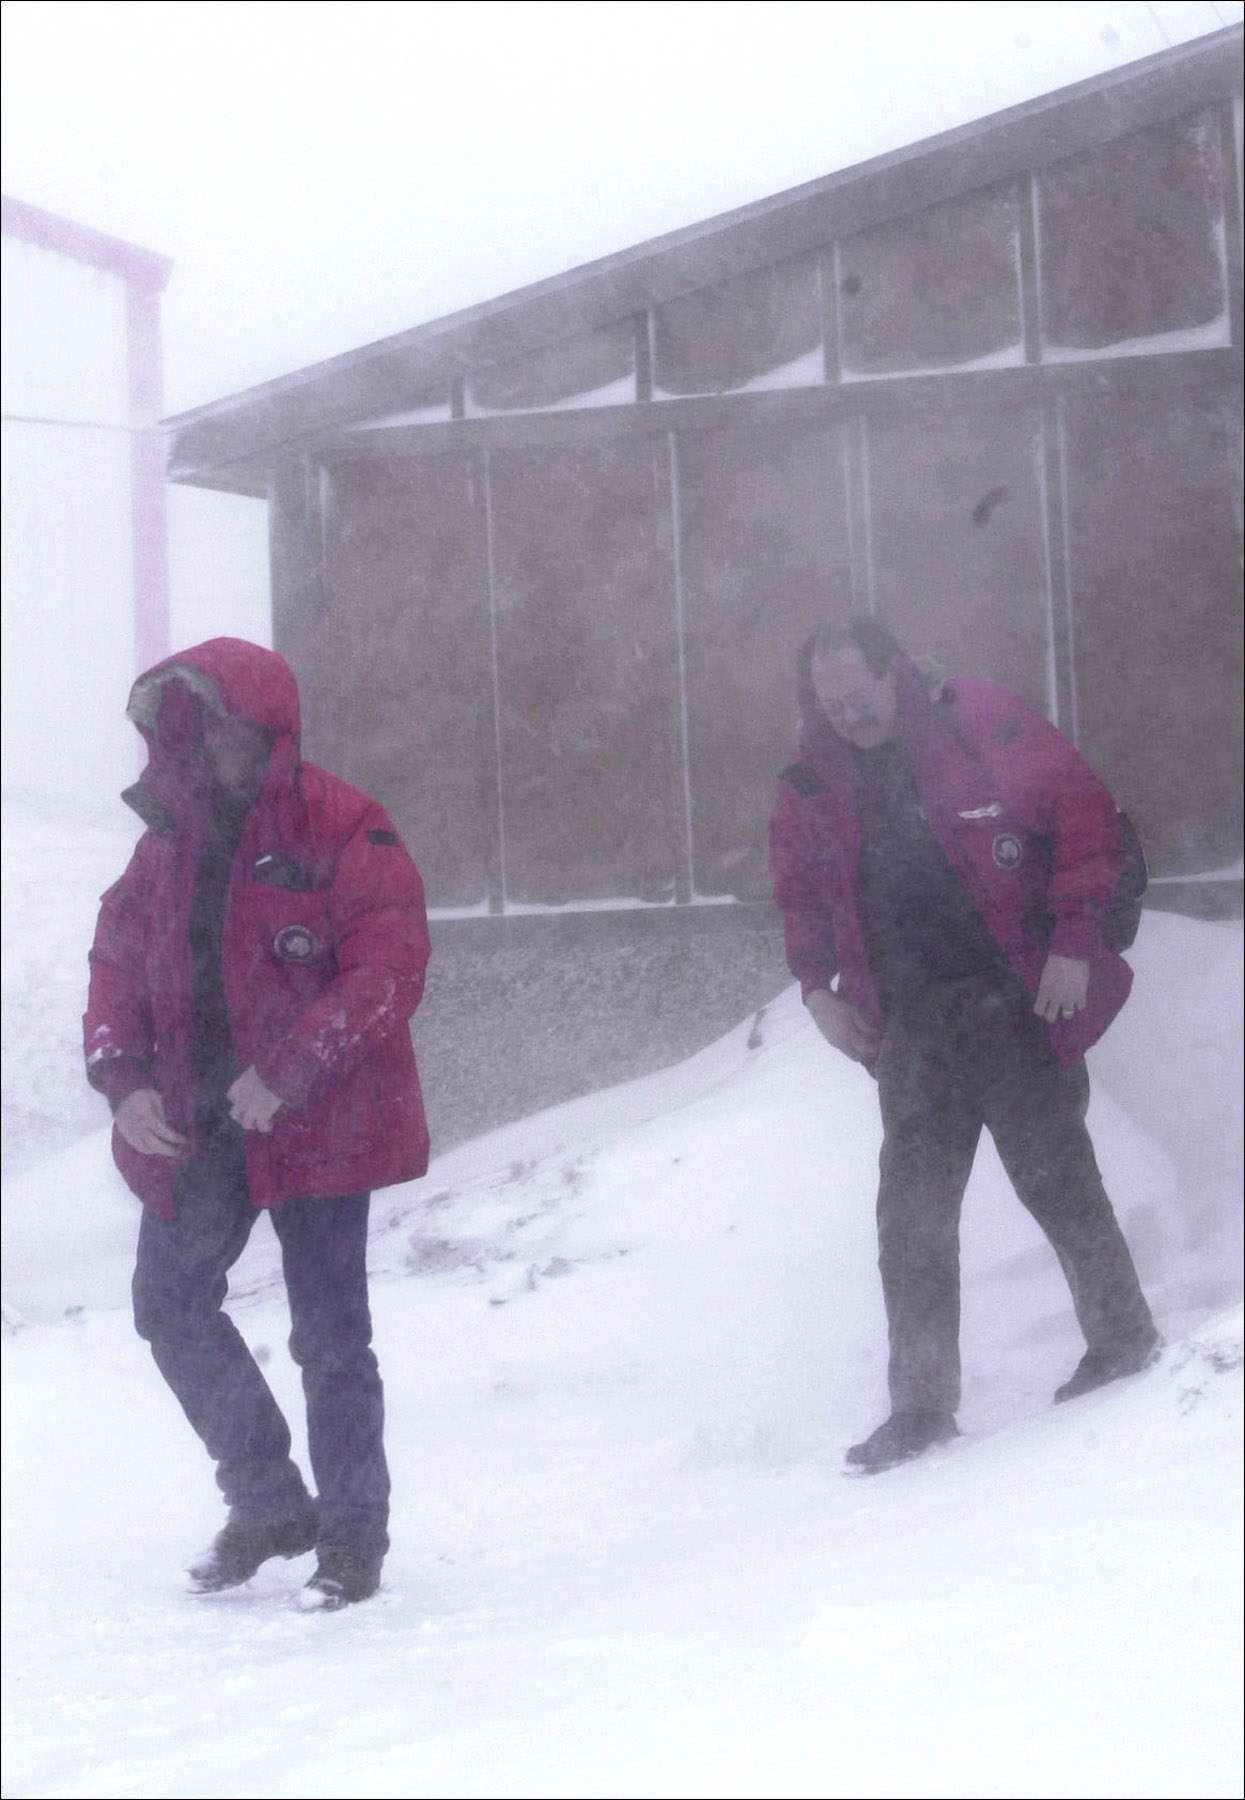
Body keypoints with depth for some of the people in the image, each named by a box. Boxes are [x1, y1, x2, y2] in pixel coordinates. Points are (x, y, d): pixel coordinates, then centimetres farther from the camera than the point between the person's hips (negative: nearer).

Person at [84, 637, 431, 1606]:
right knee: (170, 1306, 10)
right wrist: (123, 1077, -4)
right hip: (195, 1126, 6)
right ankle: (269, 1505, 25)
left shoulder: (342, 829, -11)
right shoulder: (171, 836, 8)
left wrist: (286, 1071, -24)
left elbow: (388, 970, -17)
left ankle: (354, 1536, 15)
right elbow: (119, 961, 12)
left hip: (317, 1121, -6)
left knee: (330, 1334, 1)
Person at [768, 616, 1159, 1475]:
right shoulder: (813, 791, 7)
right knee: (912, 1215, 0)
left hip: (1015, 1001, -4)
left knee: (1057, 1178, 2)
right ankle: (922, 1406, 3)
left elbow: (1085, 818, -6)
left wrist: (1074, 942, -11)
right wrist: (817, 986, 7)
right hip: (910, 1024, 4)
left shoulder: (986, 727, -7)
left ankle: (1124, 1339, 22)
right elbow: (800, 895, 21)